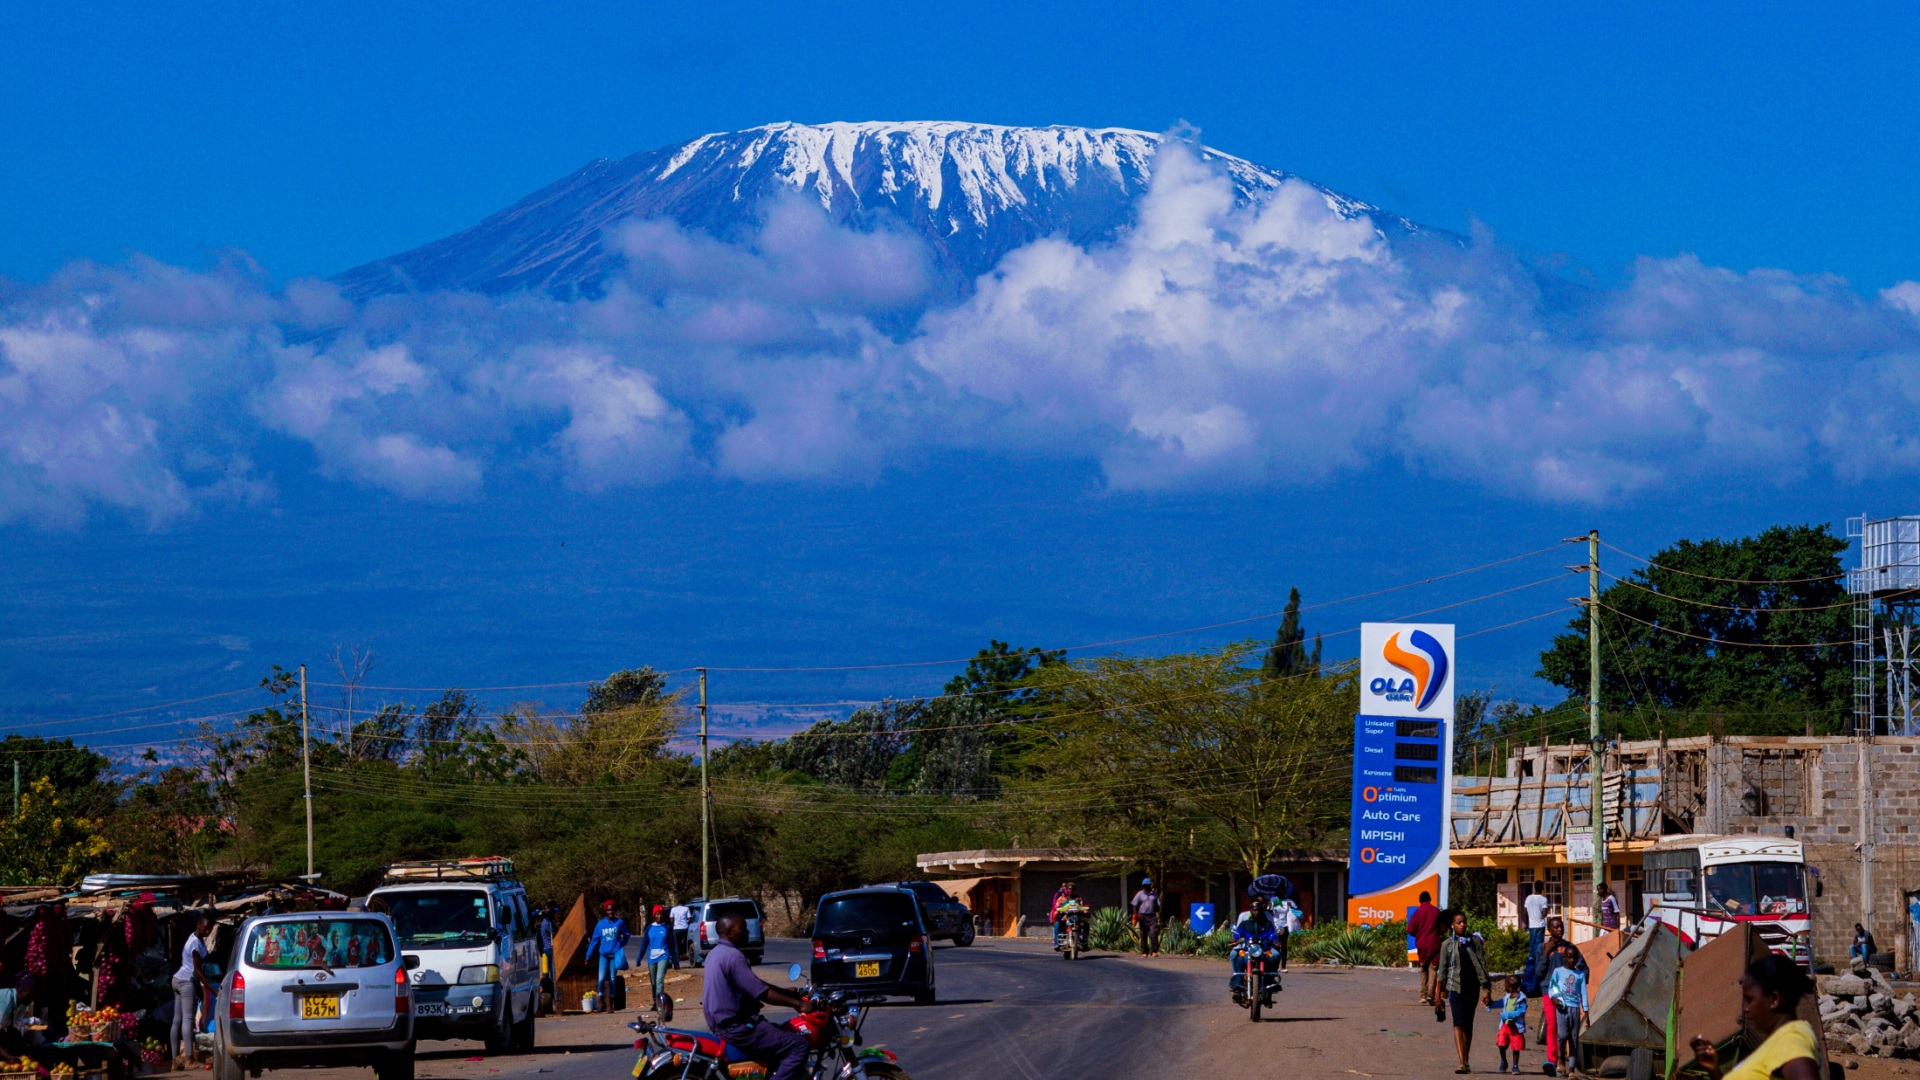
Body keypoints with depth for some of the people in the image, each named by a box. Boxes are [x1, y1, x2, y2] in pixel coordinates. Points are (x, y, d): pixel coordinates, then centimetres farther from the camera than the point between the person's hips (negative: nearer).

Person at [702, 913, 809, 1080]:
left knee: (783, 1034, 27)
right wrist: (795, 1003, -13)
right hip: (736, 1027, -11)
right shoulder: (732, 956, -18)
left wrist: (786, 992, 20)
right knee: (798, 1045, -14)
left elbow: (753, 985, 21)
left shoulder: (716, 953, 14)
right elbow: (761, 993, -21)